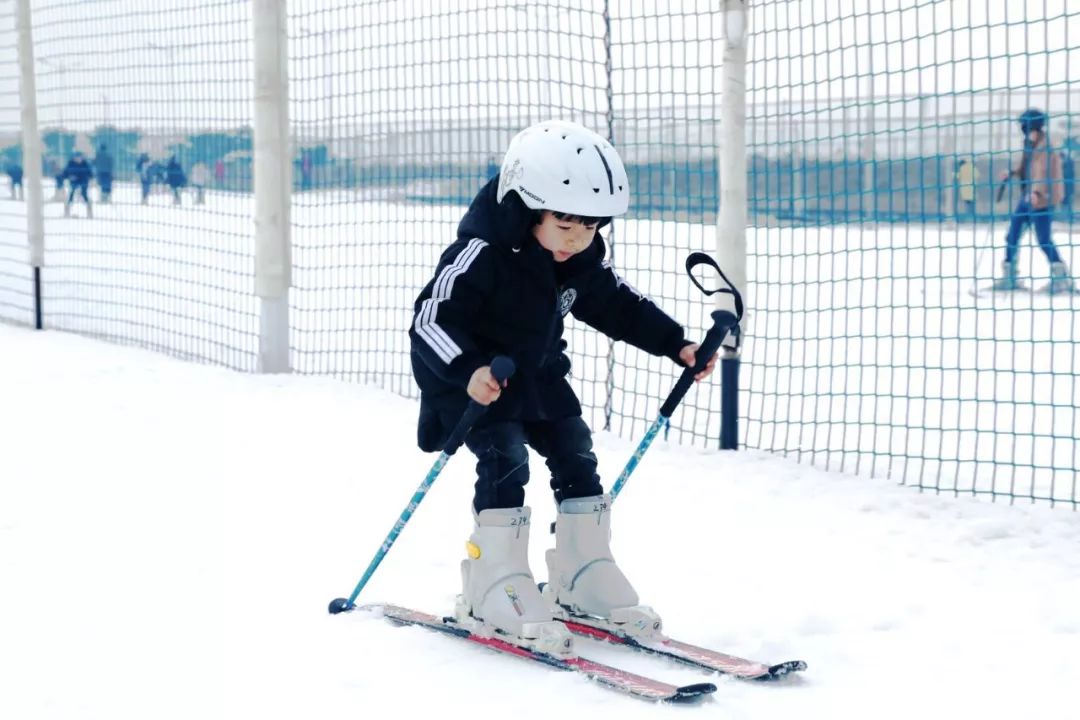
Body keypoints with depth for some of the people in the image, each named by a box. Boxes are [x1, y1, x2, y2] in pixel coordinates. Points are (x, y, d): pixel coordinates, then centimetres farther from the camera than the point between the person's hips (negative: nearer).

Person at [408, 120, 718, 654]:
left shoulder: (584, 258, -7)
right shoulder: (483, 252, -30)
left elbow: (619, 306, 9)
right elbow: (430, 319, -32)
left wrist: (677, 345, 1)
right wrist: (468, 370, -48)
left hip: (537, 375, 7)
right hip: (470, 381, -7)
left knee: (575, 455, 5)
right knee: (504, 461, -19)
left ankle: (583, 576, 17)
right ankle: (496, 587, -11)